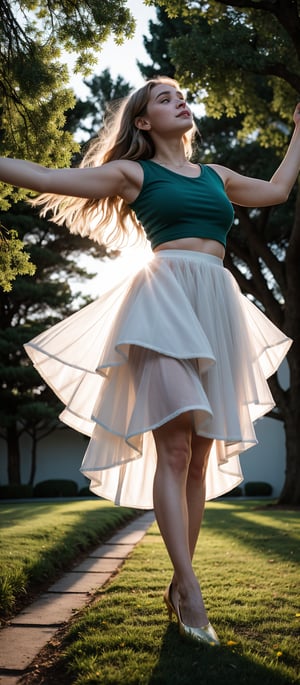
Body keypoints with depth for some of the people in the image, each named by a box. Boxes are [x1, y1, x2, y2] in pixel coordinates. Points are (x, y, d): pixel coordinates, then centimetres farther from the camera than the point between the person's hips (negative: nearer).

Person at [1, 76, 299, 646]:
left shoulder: (216, 175, 26)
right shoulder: (133, 172, 12)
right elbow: (46, 179, 8)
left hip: (217, 305, 5)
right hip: (165, 300, -5)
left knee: (201, 457, 1)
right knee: (173, 448, -17)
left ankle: (177, 586, 10)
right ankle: (191, 590, -15)